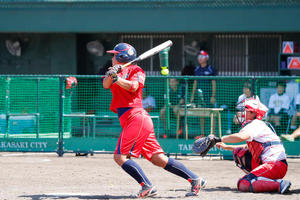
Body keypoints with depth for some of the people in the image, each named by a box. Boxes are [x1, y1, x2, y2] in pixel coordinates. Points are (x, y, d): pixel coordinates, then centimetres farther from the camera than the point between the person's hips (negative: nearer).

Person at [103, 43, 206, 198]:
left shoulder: (135, 70, 2)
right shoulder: (117, 71, 23)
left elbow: (133, 86, -17)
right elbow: (106, 85, 3)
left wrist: (117, 78, -25)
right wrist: (111, 75, -16)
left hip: (136, 118, -8)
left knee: (120, 156, -16)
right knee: (158, 159, 2)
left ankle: (147, 186, -22)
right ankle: (195, 179, -1)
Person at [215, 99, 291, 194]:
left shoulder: (255, 125, -7)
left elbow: (241, 137, -30)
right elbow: (249, 147, 38)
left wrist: (219, 139, -19)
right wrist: (226, 147, 36)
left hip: (275, 165, -10)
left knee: (242, 185, -22)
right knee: (238, 152, 16)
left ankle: (279, 184, -27)